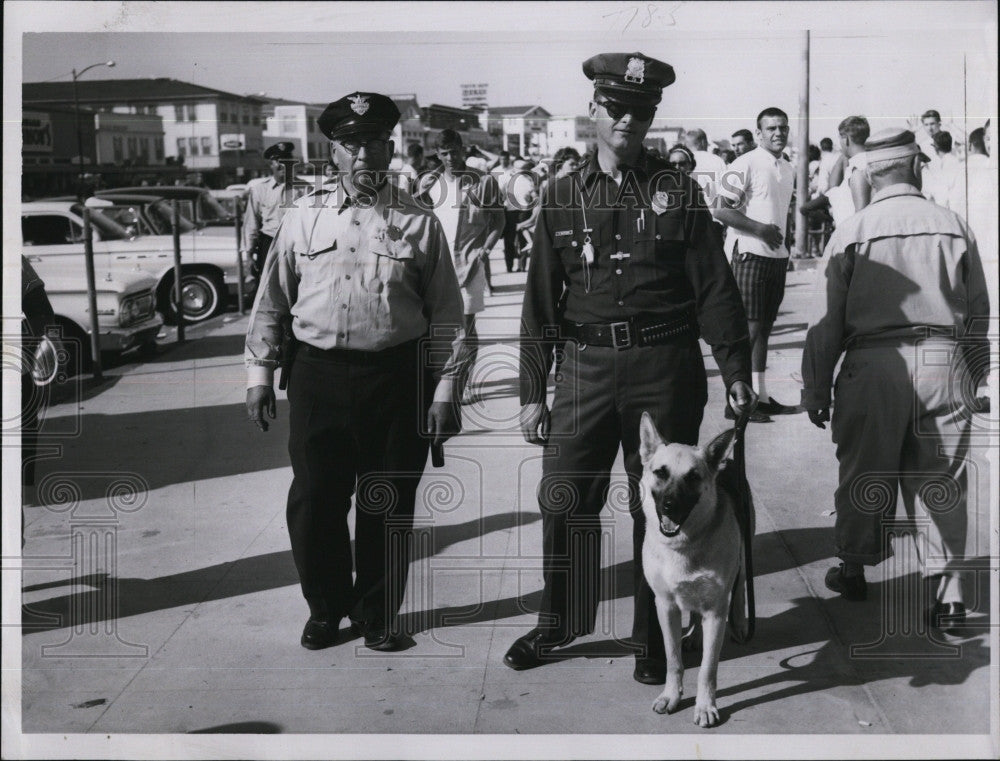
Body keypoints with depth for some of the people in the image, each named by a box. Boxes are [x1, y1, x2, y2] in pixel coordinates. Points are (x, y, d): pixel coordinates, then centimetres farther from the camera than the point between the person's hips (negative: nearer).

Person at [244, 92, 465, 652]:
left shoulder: (419, 223, 3)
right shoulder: (303, 221, 7)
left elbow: (447, 314, 3)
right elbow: (271, 304, 11)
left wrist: (445, 390, -1)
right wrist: (260, 374, 6)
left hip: (397, 377, -1)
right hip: (317, 376, 1)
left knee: (388, 507, 6)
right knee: (313, 501, 4)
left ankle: (377, 614, 25)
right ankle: (326, 608, 25)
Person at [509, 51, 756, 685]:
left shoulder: (678, 193, 4)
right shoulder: (563, 197, 8)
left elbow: (715, 288, 3)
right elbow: (541, 298, 8)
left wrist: (736, 369, -3)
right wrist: (533, 390, 5)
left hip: (665, 369, -1)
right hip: (586, 366, 2)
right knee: (564, 502, 3)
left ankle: (654, 642, 22)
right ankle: (557, 626, 25)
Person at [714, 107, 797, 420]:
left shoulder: (788, 170, 15)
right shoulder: (745, 165, -10)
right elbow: (721, 210, -15)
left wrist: (782, 242, 17)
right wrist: (761, 229, -18)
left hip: (777, 256, 8)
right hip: (750, 254, -8)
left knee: (765, 327, 11)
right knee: (749, 327, -8)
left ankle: (759, 395, 18)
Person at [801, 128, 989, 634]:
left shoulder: (852, 232, -2)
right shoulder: (953, 226, 5)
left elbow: (827, 320, -2)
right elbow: (979, 312, 10)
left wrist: (816, 388, 5)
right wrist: (972, 375, 21)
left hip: (873, 364, -1)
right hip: (944, 362, 2)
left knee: (863, 476, 13)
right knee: (940, 483, 8)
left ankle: (854, 570, 29)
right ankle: (947, 593, 8)